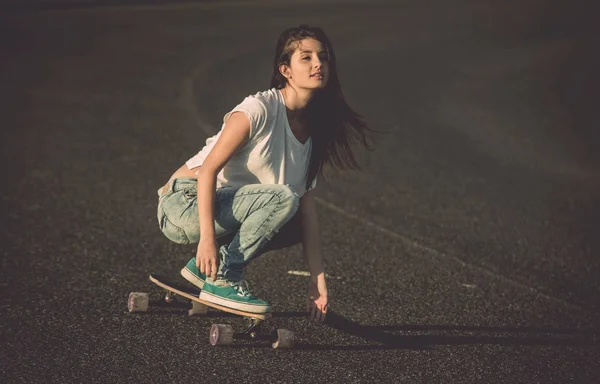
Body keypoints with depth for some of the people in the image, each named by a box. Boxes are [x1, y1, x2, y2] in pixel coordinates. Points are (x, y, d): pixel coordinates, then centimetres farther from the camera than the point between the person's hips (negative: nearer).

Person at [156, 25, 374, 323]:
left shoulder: (313, 129, 4)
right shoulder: (259, 109, -18)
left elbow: (307, 207, 1)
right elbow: (208, 168, -22)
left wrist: (317, 279, -4)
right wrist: (208, 238, -31)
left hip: (226, 211, 8)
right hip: (184, 203, -8)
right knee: (282, 198, -25)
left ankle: (204, 265, 7)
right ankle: (222, 280, -14)